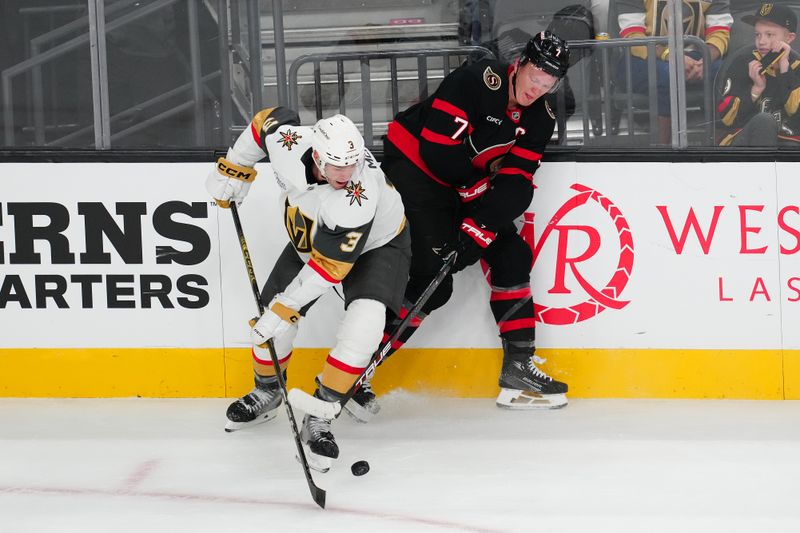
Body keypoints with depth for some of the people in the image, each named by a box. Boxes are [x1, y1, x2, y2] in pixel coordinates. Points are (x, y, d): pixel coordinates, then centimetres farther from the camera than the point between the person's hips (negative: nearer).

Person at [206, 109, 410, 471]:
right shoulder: (287, 141, -32)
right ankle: (266, 392, 33)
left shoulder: (358, 200, -43)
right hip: (311, 234, 5)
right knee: (273, 314, 3)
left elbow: (327, 268, -36)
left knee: (364, 322, -27)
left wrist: (284, 308, -31)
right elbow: (271, 118, -6)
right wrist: (232, 170, 0)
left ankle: (318, 418, -16)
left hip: (376, 242, -5)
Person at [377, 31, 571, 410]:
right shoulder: (479, 80, -24)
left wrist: (477, 229, -24)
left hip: (463, 184, 8)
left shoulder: (539, 119, -3)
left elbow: (514, 186, -10)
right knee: (433, 280, -16)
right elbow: (438, 150, -28)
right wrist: (481, 185, -13)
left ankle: (518, 369, 8)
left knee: (512, 256, 2)